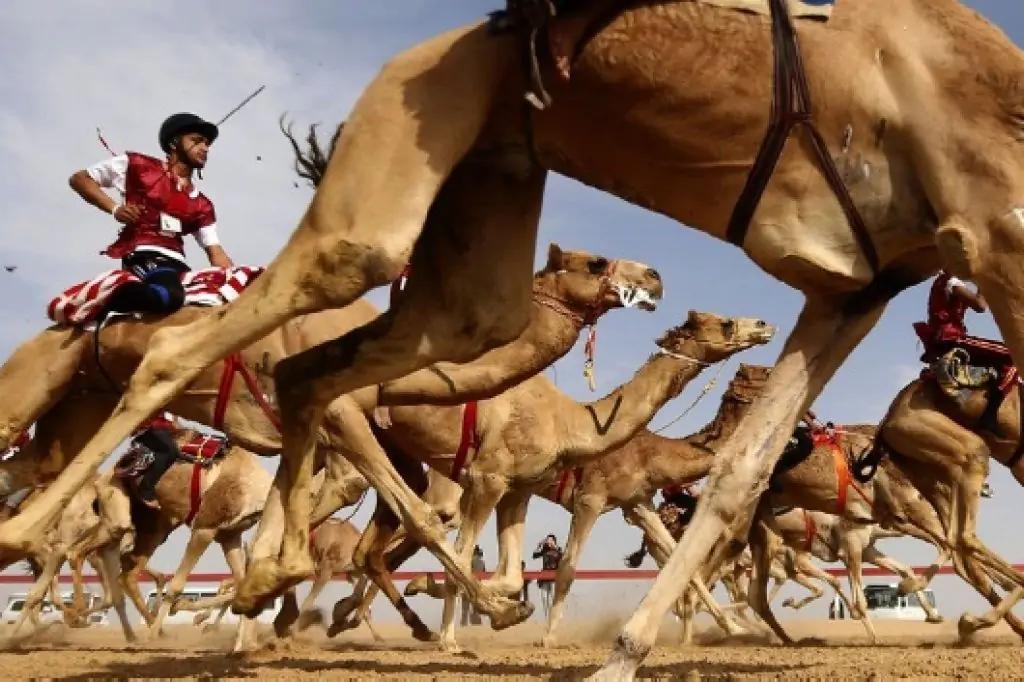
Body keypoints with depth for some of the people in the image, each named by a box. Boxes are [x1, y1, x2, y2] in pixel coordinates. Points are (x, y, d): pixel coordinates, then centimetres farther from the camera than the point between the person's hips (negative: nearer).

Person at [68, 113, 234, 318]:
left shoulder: (201, 205, 25)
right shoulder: (138, 166, 13)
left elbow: (215, 251, 17)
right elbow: (78, 179, 15)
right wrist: (114, 208, -1)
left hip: (176, 263, 6)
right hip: (144, 255, -6)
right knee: (169, 295, -39)